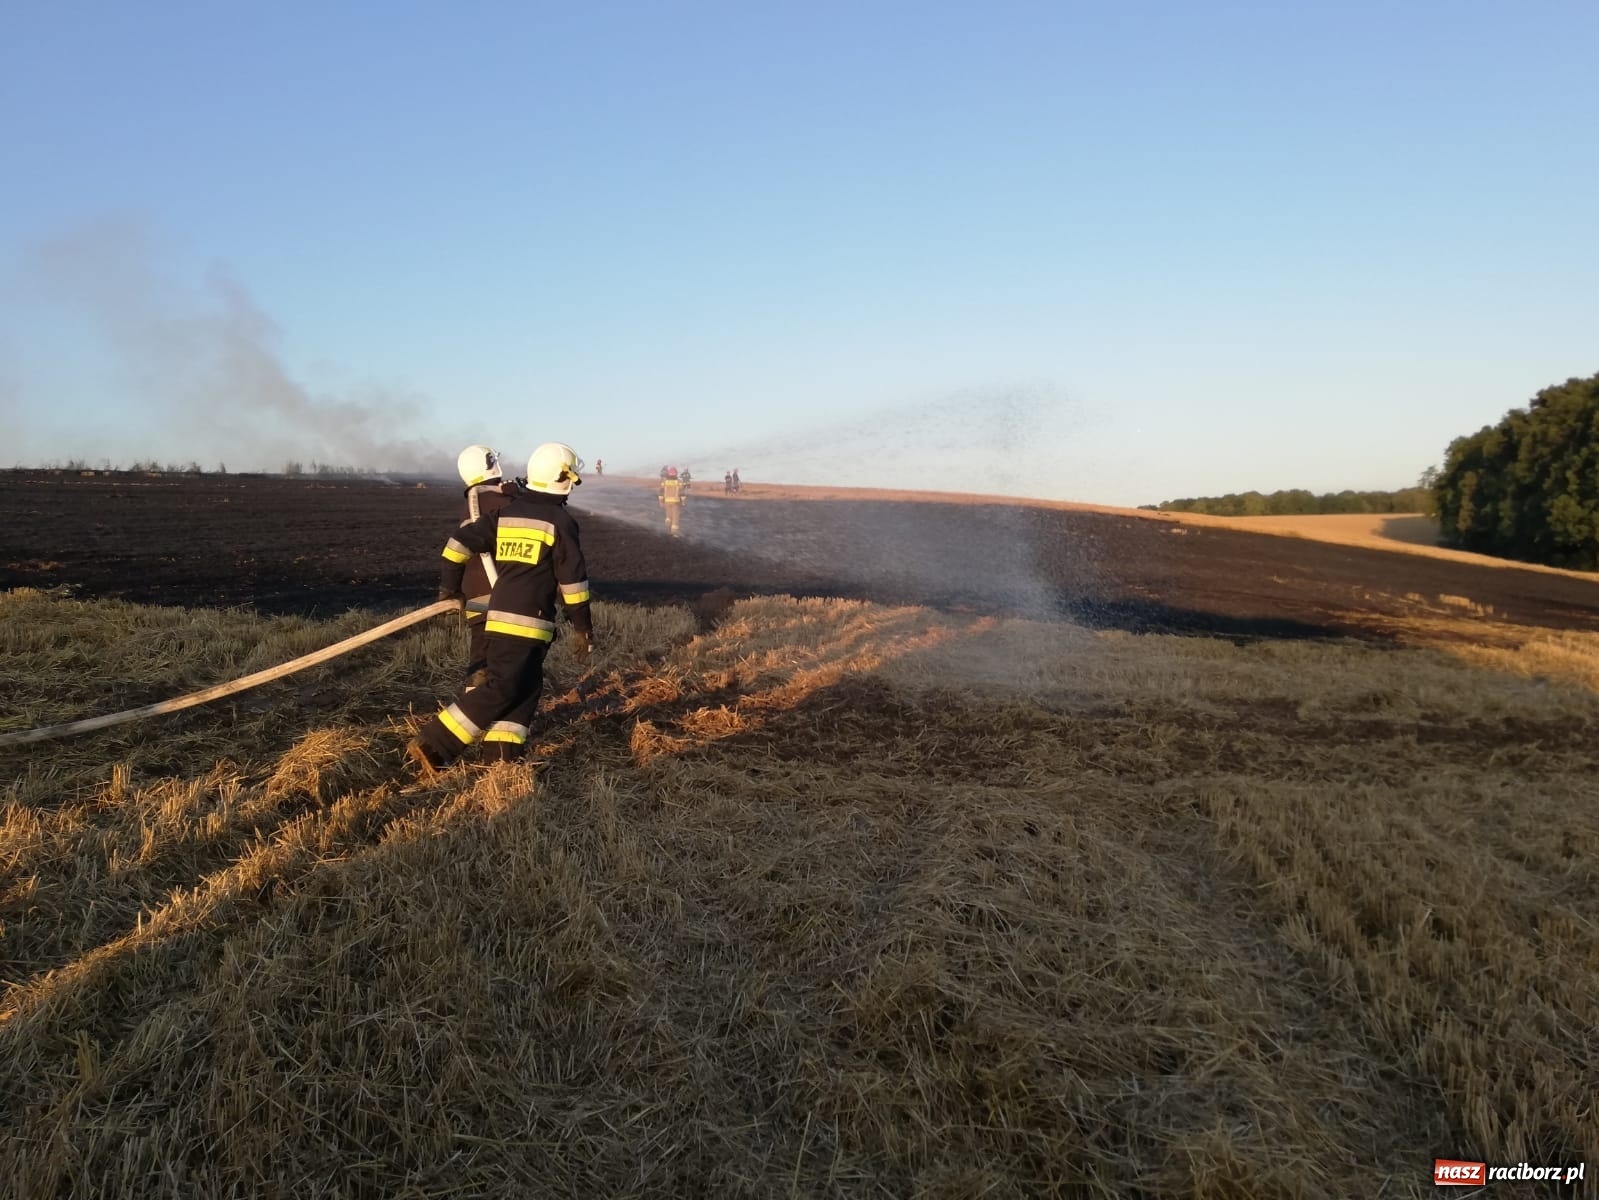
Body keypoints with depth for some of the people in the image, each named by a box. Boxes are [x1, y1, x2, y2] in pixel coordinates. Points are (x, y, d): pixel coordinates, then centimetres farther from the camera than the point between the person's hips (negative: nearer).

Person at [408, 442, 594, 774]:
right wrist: (582, 626, 0)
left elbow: (460, 541, 9)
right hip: (528, 621, -8)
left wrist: (450, 587, 21)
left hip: (500, 614, 8)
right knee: (502, 689, -8)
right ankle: (432, 745, -12)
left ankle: (503, 759, 11)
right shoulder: (560, 521, -5)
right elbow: (573, 578, -7)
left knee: (526, 688, 15)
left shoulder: (505, 514, 13)